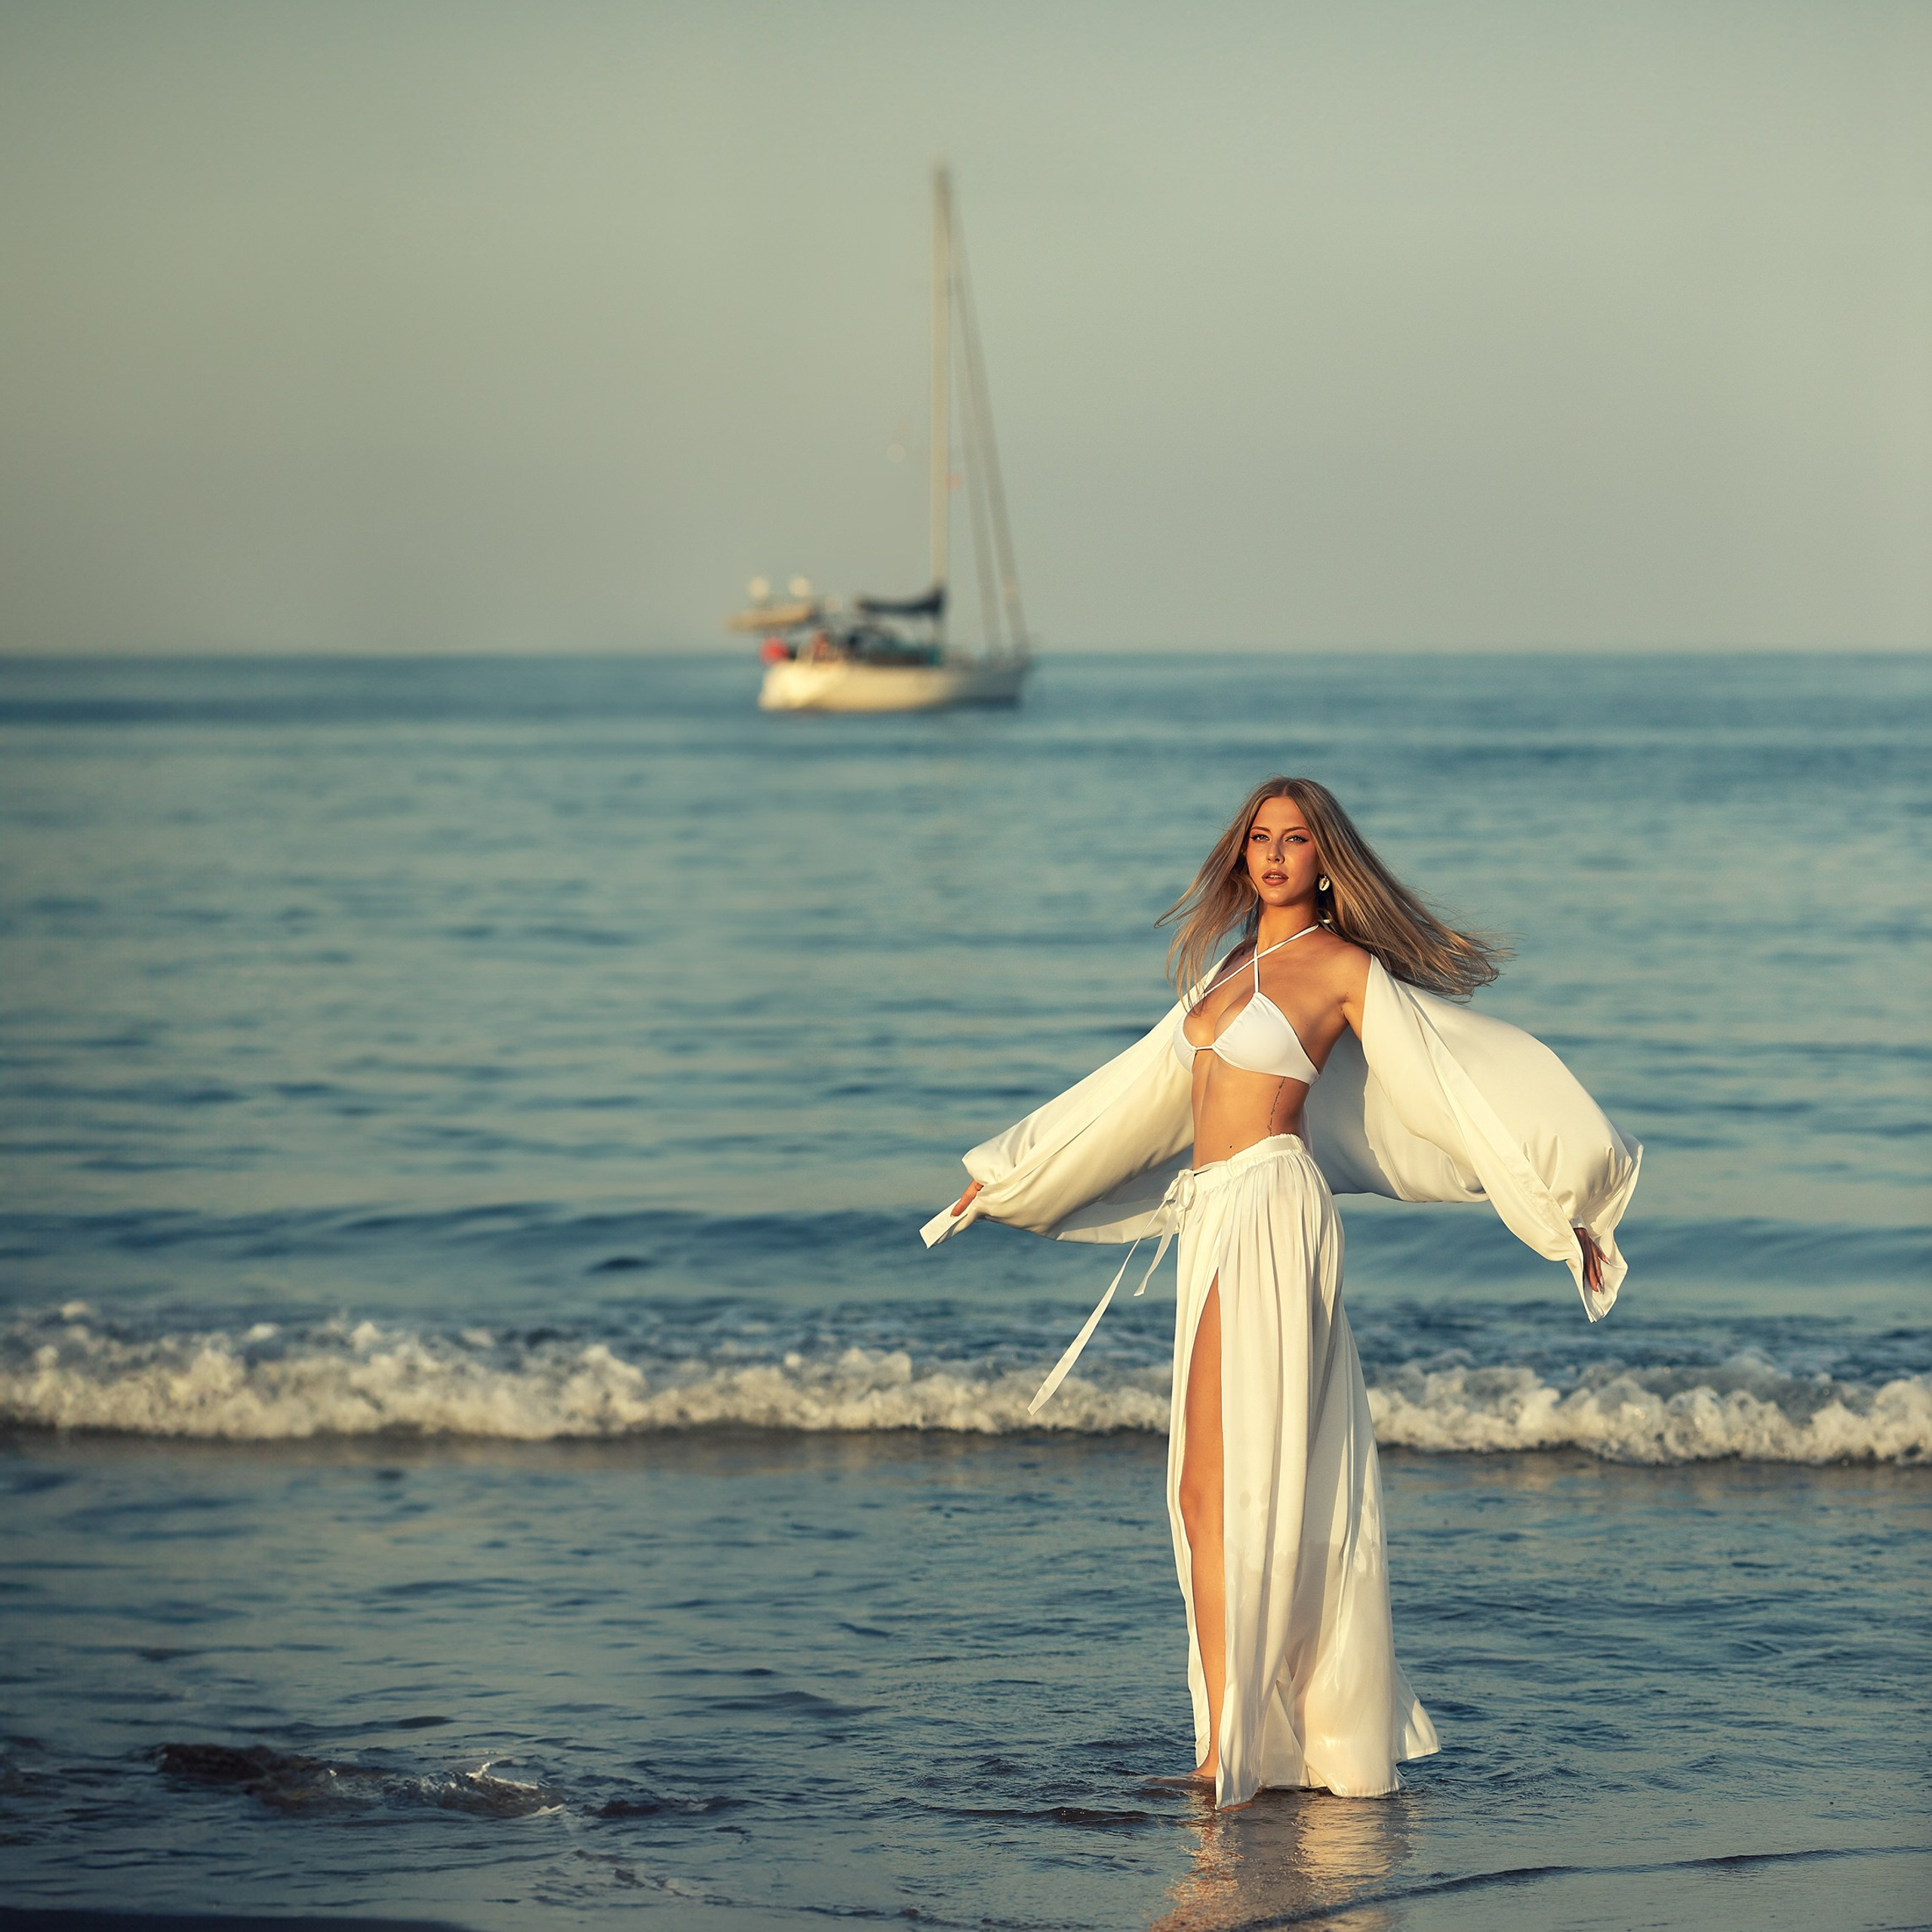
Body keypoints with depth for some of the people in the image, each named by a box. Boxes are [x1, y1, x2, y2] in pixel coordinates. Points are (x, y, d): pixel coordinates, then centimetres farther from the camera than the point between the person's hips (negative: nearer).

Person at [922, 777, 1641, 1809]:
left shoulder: (1344, 967, -2)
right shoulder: (1231, 968, 20)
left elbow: (1448, 1086, -3)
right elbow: (1142, 1086, 29)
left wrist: (1559, 1216, -5)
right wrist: (1007, 1177, 33)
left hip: (1269, 1212, -8)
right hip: (1215, 1220, 8)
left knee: (1222, 1481, -13)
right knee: (1272, 1482, 7)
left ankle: (1229, 1747, -13)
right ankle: (1338, 1734, 11)